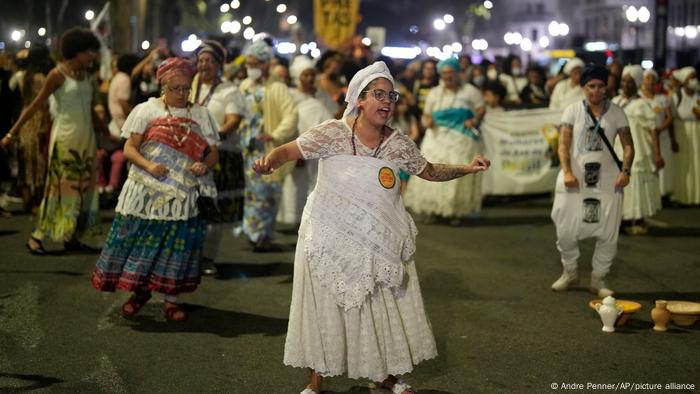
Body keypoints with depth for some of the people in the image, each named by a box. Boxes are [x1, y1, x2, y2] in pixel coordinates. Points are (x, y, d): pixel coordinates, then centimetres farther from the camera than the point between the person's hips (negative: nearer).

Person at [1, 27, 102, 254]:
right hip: (65, 136, -7)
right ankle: (37, 236, 2)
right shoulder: (58, 74, -9)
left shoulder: (85, 74, 10)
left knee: (83, 186, 7)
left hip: (86, 136, 7)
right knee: (60, 185, -6)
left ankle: (72, 236, 14)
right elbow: (36, 105, -8)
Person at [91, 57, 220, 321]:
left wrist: (204, 165, -13)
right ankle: (139, 290, 22)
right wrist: (148, 165, -19)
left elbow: (212, 153, 10)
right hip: (146, 191, -1)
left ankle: (171, 299, 14)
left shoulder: (201, 115, 9)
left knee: (177, 245, 2)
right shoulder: (146, 111, 3)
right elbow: (129, 148, -1)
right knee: (141, 240, 2)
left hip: (182, 194, 1)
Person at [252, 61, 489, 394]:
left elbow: (428, 171, 12)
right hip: (332, 239, -4)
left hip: (380, 241, 4)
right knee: (326, 307, 6)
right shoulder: (333, 133, -14)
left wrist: (467, 169, -1)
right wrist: (270, 160, -38)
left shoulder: (398, 143, -1)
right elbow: (290, 150, -16)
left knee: (387, 309, 10)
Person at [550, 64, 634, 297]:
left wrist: (625, 170, -11)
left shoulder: (616, 112, 5)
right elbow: (563, 144, -3)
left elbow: (628, 146, 6)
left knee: (608, 233, 0)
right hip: (575, 178, -1)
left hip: (607, 180, 1)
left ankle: (599, 278, 17)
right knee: (566, 230, 0)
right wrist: (567, 172, -16)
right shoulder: (573, 110, 3)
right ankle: (570, 272, 25)